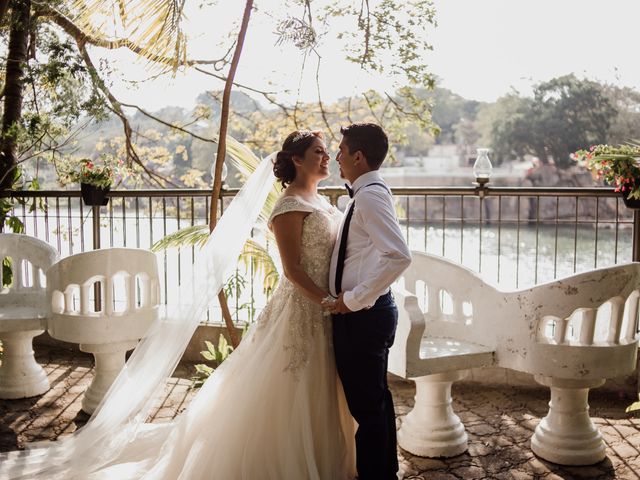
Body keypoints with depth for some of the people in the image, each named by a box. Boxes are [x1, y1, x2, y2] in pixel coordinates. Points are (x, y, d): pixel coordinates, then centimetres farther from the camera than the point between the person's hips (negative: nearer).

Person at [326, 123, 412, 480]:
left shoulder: (370, 196, -18)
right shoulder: (369, 193, 12)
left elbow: (399, 257, -30)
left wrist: (354, 299, -23)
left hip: (361, 315, -10)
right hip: (369, 312, 10)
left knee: (366, 404, 1)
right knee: (377, 399, 20)